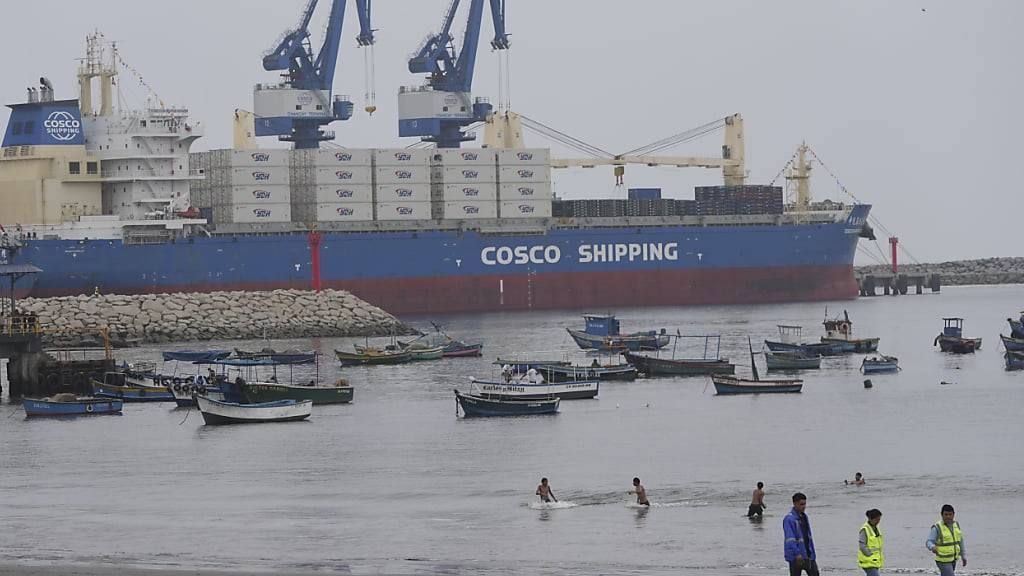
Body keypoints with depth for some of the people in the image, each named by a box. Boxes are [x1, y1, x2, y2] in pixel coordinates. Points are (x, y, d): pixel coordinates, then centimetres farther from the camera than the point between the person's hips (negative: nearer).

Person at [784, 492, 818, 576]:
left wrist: (812, 554, 16)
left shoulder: (804, 517, 12)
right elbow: (790, 539, -23)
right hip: (796, 557, -8)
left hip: (808, 555, 8)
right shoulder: (789, 519, -15)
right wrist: (797, 554, -30)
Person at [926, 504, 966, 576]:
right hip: (943, 561, -7)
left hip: (953, 559, 7)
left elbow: (960, 541, 11)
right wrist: (932, 547, -45)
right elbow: (929, 542, -23)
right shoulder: (937, 528, -18)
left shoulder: (956, 525, 1)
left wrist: (964, 556, 11)